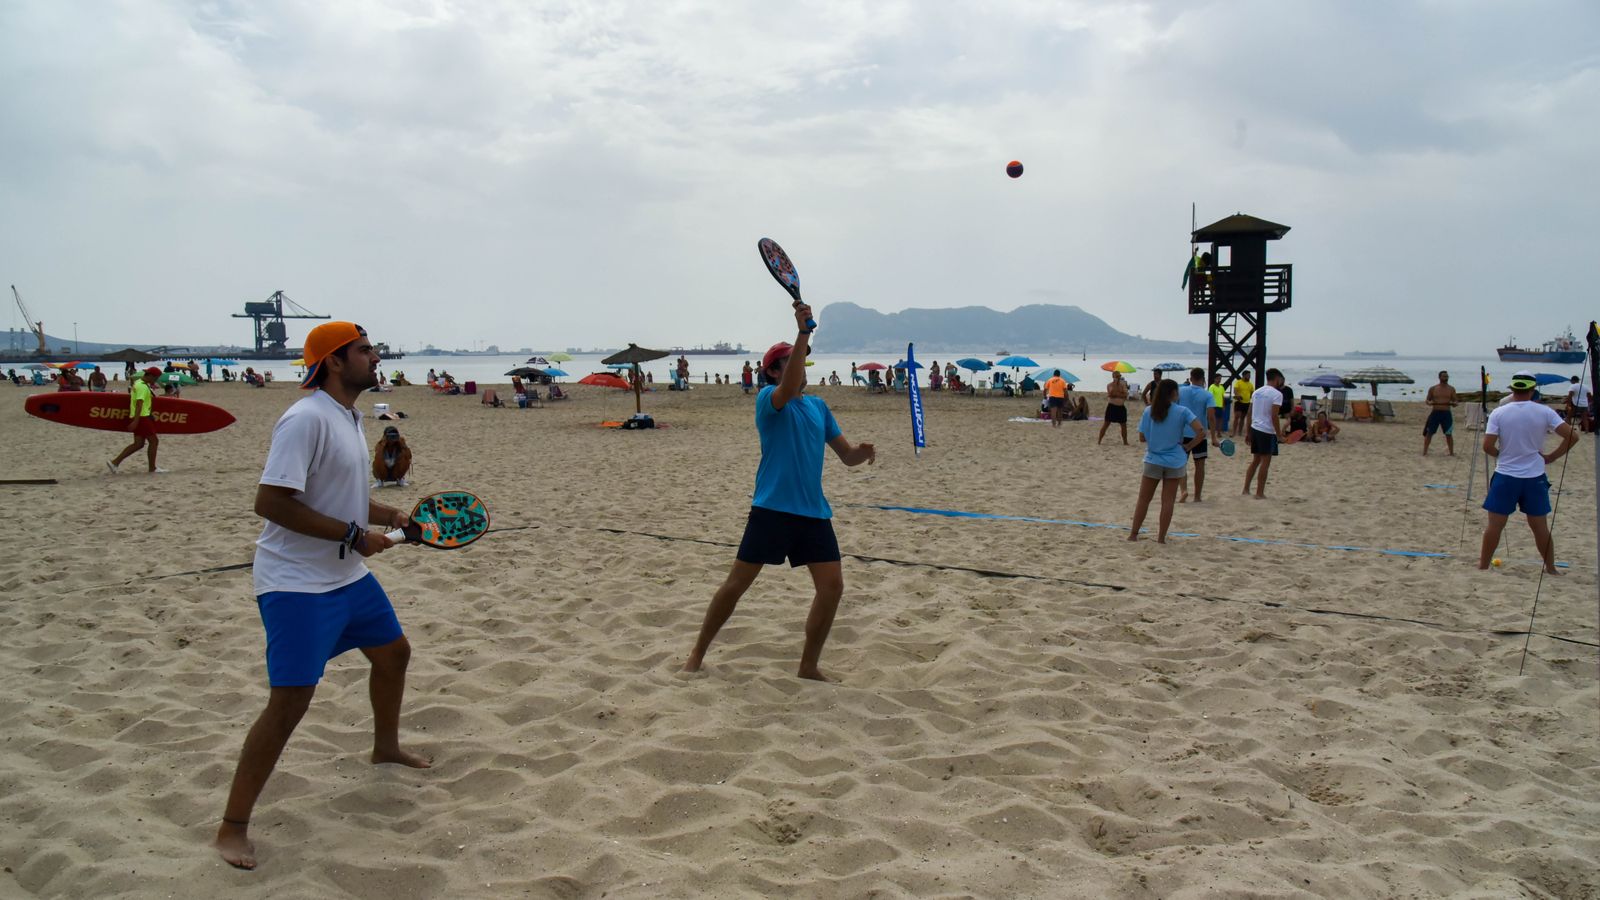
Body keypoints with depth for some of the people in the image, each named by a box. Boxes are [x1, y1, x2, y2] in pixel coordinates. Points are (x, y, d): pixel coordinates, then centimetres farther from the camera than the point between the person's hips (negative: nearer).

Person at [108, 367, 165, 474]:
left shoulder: (137, 383, 16)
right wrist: (136, 421, -31)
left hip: (138, 418, 10)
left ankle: (115, 462, 6)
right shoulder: (143, 387, -16)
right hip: (142, 418, -10)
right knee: (153, 441, 0)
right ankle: (152, 469, 7)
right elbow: (139, 404, -25)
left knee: (138, 444, 10)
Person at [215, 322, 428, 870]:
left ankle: (386, 747, 48)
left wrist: (394, 517, 11)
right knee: (290, 701, -12)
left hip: (347, 576, 10)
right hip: (297, 585, -10)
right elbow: (269, 502, -27)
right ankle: (232, 829, 1)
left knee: (393, 652, 23)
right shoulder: (307, 419, -21)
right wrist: (353, 534, -25)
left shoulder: (348, 417, 9)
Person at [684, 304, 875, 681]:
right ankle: (697, 654, 18)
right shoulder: (768, 398, -5)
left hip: (814, 512, 6)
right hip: (772, 509, -5)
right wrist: (803, 331, -36)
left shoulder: (819, 406, 14)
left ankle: (809, 666, 12)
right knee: (736, 583, 1)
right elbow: (788, 390, -30)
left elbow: (846, 454, 15)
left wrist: (863, 452, -10)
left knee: (832, 585, -2)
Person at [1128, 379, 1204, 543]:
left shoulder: (1149, 411, -3)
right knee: (1167, 502, 6)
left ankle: (1133, 534, 16)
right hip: (1174, 462, -1)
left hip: (1153, 460, 1)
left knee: (1143, 500, 12)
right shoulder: (1182, 411, -7)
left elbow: (1142, 437, -1)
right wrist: (1188, 446, -2)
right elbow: (1201, 432, -15)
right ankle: (1161, 537, 9)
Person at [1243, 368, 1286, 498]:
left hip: (1254, 429, 7)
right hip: (1267, 431, -7)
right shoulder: (1277, 394, -10)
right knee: (1265, 462, 0)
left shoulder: (1256, 392, 11)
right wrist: (1279, 434, -12)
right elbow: (1274, 416, -17)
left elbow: (1249, 413, 13)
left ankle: (1246, 489, 16)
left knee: (1255, 460, 17)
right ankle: (1259, 493, 3)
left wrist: (1248, 433, 18)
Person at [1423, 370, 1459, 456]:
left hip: (1446, 413, 0)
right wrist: (1429, 402, -14)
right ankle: (1424, 452, 5)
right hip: (1435, 413, 0)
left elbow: (1455, 402, 10)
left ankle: (1451, 452, 11)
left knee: (1449, 434, 2)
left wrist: (1453, 403, -15)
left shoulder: (1451, 389, 6)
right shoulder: (1433, 389, 4)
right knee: (1429, 433, -1)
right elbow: (1427, 400, 10)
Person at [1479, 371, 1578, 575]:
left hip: (1505, 476, -1)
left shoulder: (1498, 413, -7)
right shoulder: (1544, 412, -4)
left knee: (1494, 525, 4)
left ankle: (1483, 567, 9)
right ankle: (1551, 569, 20)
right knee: (1540, 526, 11)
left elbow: (1487, 446, -11)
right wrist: (1552, 457, 1)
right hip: (1535, 477, 1)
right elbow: (1572, 436, -9)